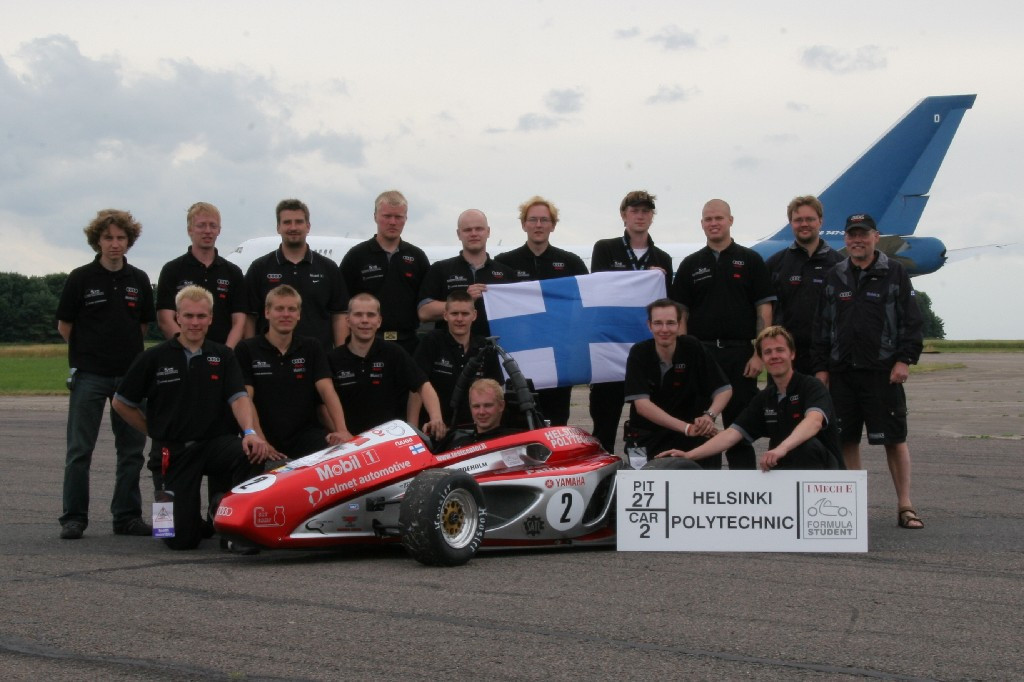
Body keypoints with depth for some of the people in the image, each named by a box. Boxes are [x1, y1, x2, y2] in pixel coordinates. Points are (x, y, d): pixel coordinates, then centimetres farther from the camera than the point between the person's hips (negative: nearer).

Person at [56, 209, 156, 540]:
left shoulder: (139, 280, 8)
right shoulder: (81, 278, -2)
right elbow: (64, 326, 4)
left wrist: (124, 348, 8)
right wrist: (88, 351, 5)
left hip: (130, 374, 3)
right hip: (89, 375, -3)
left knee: (132, 450, 6)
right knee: (79, 451, -1)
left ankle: (127, 516, 15)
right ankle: (73, 518, 5)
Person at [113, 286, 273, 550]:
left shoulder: (223, 357, 7)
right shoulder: (154, 358, 2)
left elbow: (239, 397, -8)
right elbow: (121, 403, 10)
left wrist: (250, 432, -26)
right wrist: (155, 431, 6)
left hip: (216, 443, 1)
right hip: (174, 452, -1)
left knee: (253, 453, -35)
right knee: (181, 540, -10)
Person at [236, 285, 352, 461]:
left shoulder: (312, 348, 12)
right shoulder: (246, 350, 3)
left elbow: (327, 391, 0)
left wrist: (341, 430, -19)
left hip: (305, 433, 1)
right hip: (266, 437, -1)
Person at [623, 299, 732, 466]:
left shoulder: (693, 348, -5)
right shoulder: (639, 354, -9)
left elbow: (724, 389, -1)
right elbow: (641, 405, -18)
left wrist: (709, 415, -23)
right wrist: (686, 428, -27)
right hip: (647, 437, -1)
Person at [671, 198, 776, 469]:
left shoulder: (750, 261, 6)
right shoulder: (690, 265, 11)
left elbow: (764, 310, 1)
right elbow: (680, 314, 8)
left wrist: (759, 354, -8)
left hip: (741, 355, -2)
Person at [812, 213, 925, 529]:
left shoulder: (894, 274, 3)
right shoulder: (834, 277, 12)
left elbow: (911, 321, 0)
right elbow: (822, 325, 13)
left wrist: (905, 360, -9)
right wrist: (821, 367, 7)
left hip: (883, 372, -3)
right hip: (841, 372, 3)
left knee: (894, 438, -3)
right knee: (846, 439, 5)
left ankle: (905, 506, 2)